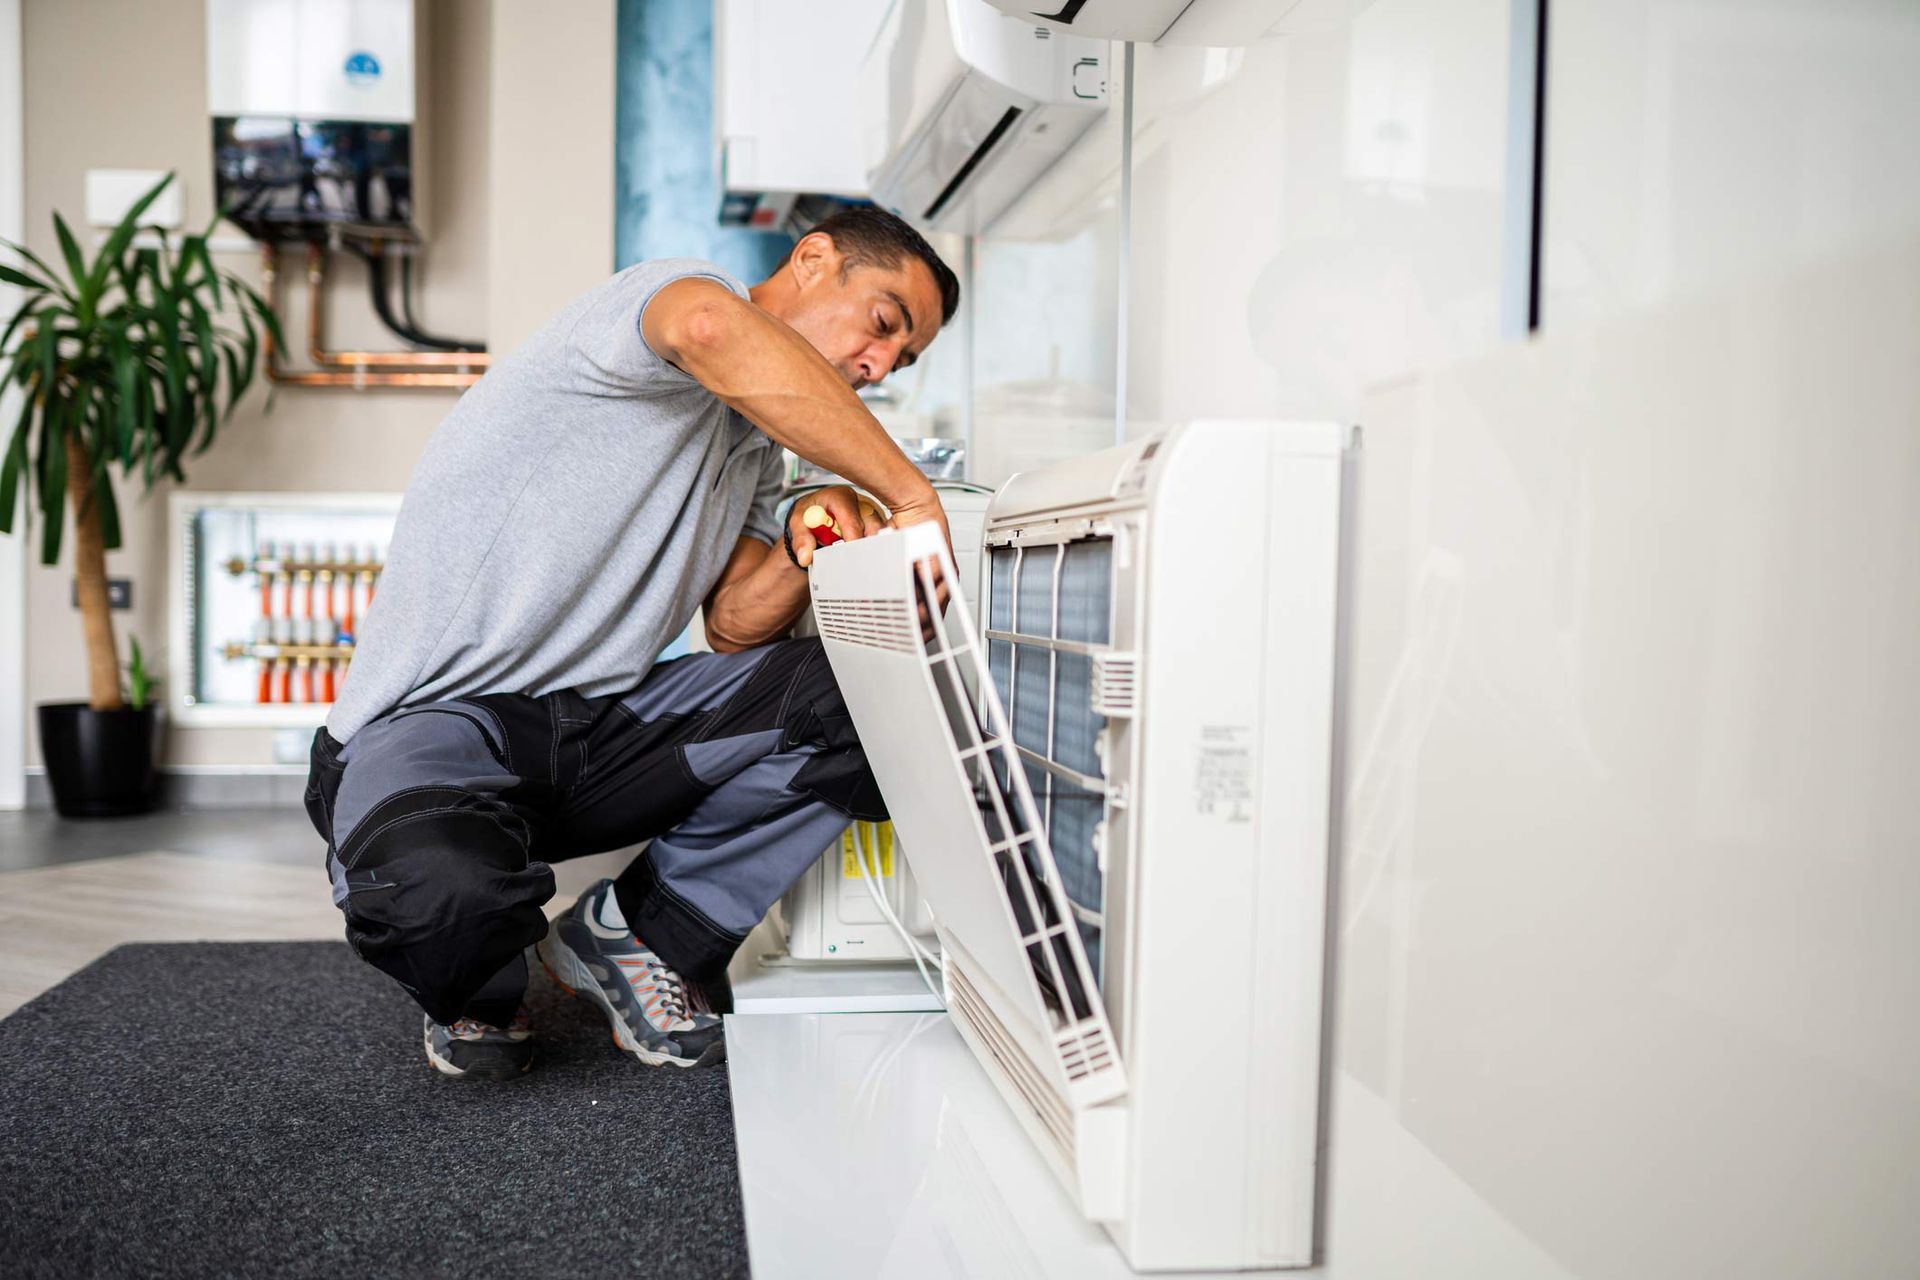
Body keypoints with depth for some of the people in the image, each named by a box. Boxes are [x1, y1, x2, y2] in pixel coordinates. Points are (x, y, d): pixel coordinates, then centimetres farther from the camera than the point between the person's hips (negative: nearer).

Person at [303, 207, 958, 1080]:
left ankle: (642, 936, 3)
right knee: (442, 890, -39)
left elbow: (735, 626, 12)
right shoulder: (672, 290, -9)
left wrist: (801, 556, -9)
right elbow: (715, 329, -37)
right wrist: (913, 499, -33)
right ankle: (474, 988, 0)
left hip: (597, 728, 8)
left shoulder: (756, 452, 19)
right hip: (436, 717, -7)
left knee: (850, 696, -13)